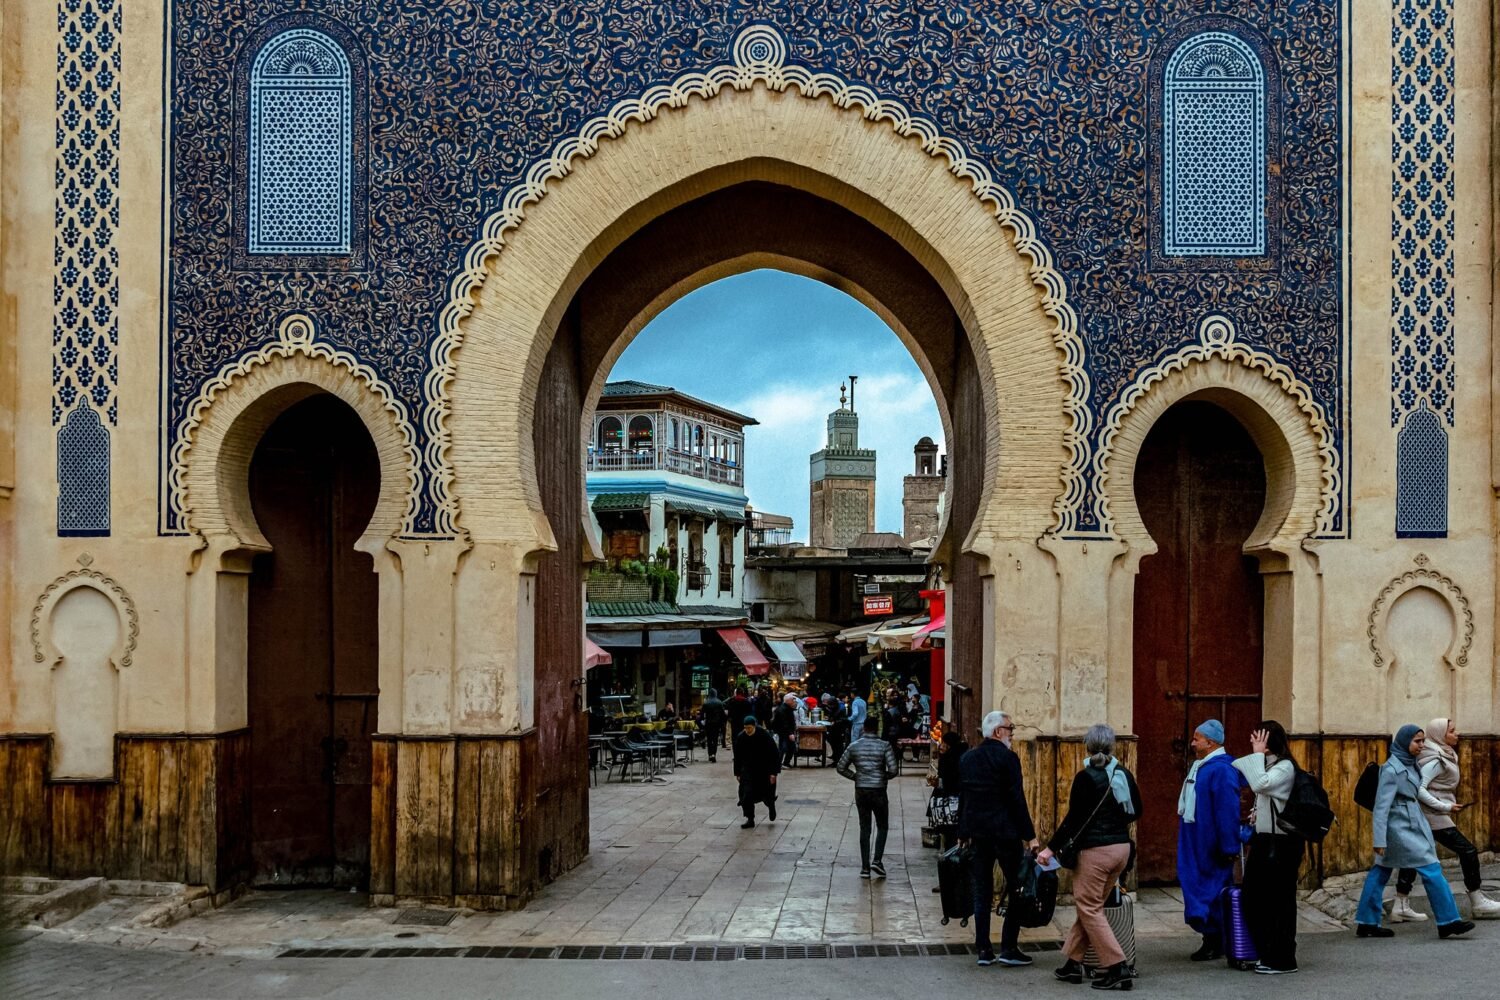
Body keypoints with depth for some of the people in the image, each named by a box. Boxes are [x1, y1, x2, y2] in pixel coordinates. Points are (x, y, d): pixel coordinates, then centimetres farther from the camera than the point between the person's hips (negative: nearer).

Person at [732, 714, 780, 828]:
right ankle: (750, 819, 4)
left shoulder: (764, 736, -20)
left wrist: (773, 773, -17)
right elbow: (737, 757, 0)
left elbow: (774, 755, -15)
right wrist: (737, 773, 3)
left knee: (767, 793, 10)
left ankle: (771, 806, 45)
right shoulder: (740, 737, -12)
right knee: (746, 793, -8)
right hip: (748, 769, 2)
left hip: (764, 770, -2)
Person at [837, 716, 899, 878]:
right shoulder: (884, 746, -8)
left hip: (860, 792, 2)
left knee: (864, 828, 9)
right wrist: (884, 777, 6)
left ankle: (865, 867, 9)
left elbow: (841, 767, 3)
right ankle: (877, 861, -3)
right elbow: (893, 770, -13)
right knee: (882, 827, 13)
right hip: (878, 791, -2)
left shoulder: (854, 746, 1)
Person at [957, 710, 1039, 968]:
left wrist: (963, 834, 20)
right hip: (1005, 832, -6)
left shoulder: (967, 758, 9)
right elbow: (1017, 799, -12)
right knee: (1017, 888, 4)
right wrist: (1029, 835, -8)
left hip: (978, 833, 6)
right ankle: (1008, 948, 1)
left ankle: (984, 950, 10)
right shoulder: (1007, 758, -10)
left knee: (982, 891, 9)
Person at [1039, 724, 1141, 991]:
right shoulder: (1124, 774, 5)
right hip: (1122, 847, 7)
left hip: (1095, 849, -7)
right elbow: (1136, 812, 15)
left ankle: (1117, 968, -5)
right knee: (1090, 905, 15)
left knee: (1089, 909, 2)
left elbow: (1074, 818, -15)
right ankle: (1072, 963, 19)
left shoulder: (1085, 777, -13)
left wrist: (1051, 848, -10)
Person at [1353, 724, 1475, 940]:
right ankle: (1448, 922, 4)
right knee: (1431, 870, -5)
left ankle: (1366, 923, 12)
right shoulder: (1391, 769, -17)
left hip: (1411, 823, 9)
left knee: (1381, 872, 9)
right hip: (1401, 827, -9)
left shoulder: (1410, 764, 10)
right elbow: (1382, 805, -19)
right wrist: (1379, 840, -20)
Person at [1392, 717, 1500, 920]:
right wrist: (1445, 807, -21)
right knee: (1468, 851, -2)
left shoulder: (1443, 756, 13)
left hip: (1424, 817, 9)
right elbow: (1419, 789, -22)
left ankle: (1401, 907, 8)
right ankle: (1478, 903, 6)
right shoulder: (1435, 760, -16)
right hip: (1434, 817, -9)